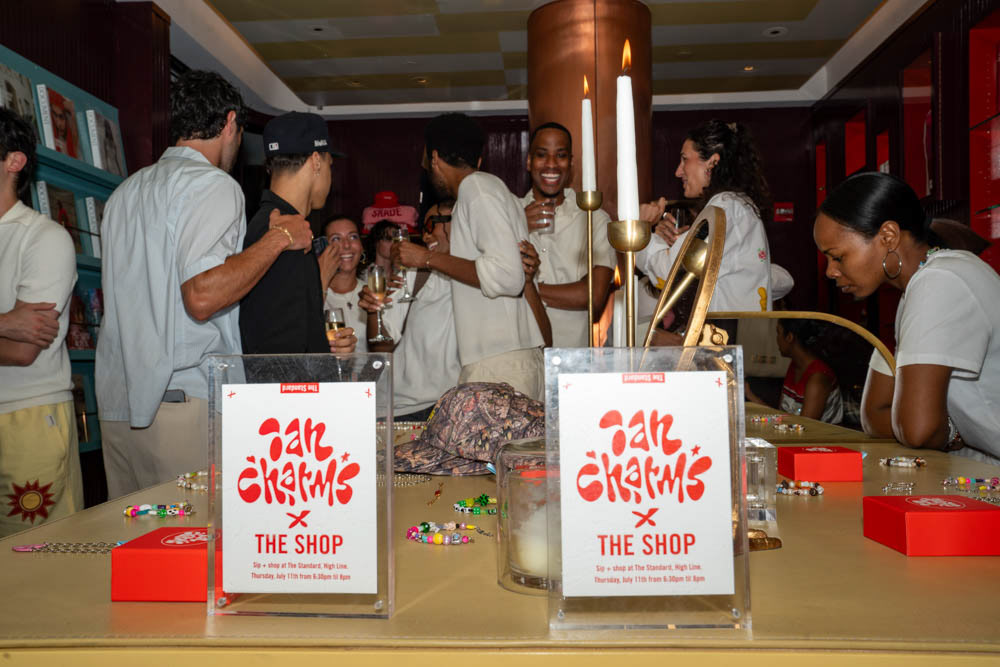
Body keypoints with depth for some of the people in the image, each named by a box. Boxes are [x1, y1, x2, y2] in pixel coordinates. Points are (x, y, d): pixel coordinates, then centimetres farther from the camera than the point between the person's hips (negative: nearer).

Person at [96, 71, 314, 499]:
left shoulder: (125, 191, 18)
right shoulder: (213, 184, -8)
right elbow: (202, 296, -21)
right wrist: (278, 238, -10)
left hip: (115, 401, 8)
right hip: (183, 400, -8)